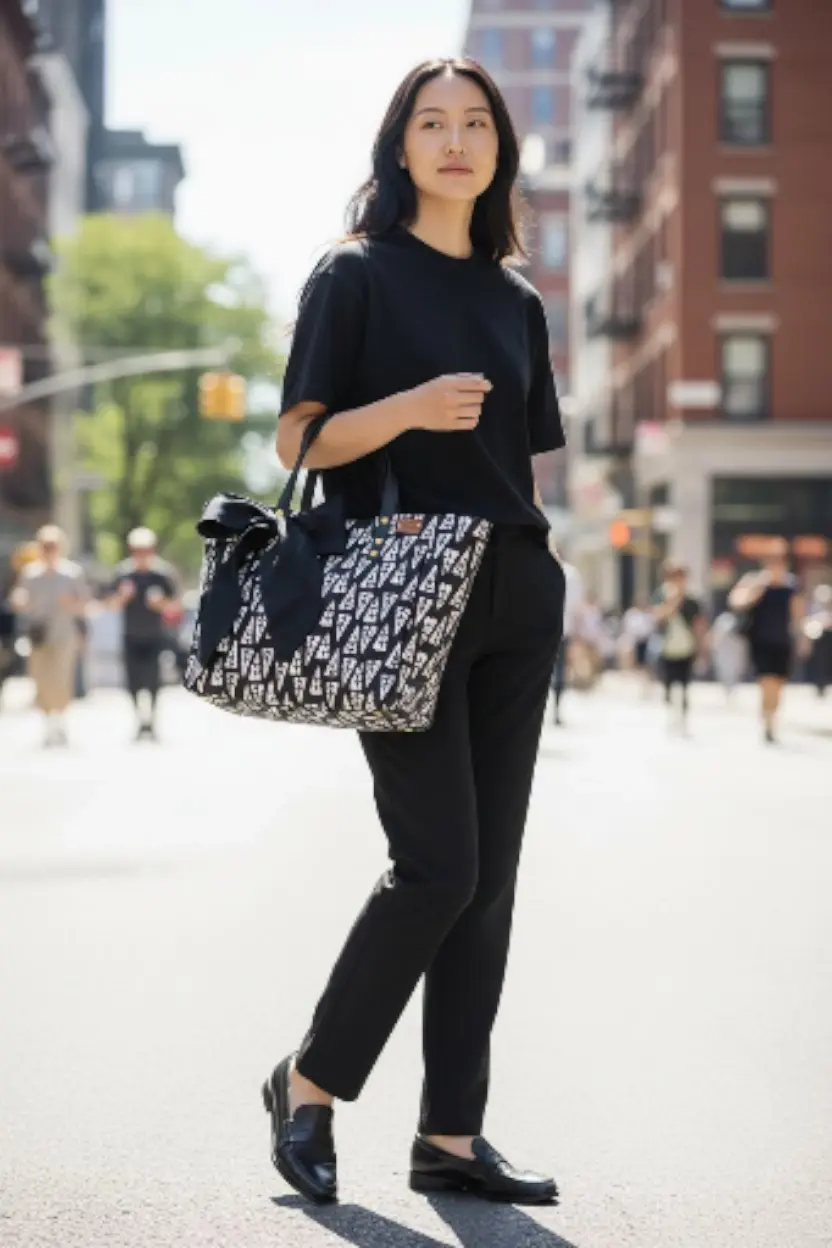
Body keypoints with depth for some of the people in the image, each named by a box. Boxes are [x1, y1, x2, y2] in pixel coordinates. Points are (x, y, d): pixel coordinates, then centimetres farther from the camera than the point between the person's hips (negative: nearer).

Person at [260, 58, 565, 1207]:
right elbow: (298, 441, -5)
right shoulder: (357, 275, 2)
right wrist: (411, 407, -20)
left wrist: (541, 572, 13)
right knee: (438, 865, -13)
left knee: (490, 876, 3)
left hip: (515, 596, 6)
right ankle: (310, 1081, 7)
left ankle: (451, 1135, 10)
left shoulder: (516, 301, 17)